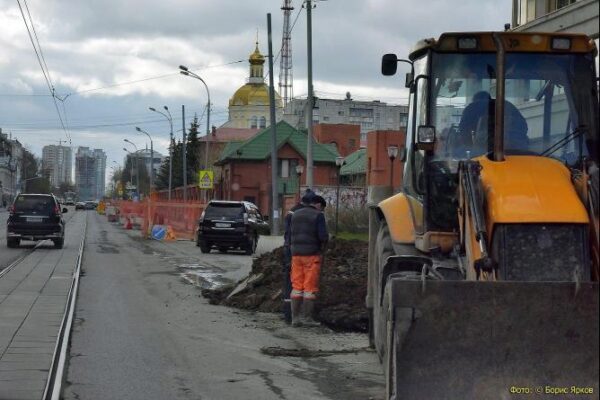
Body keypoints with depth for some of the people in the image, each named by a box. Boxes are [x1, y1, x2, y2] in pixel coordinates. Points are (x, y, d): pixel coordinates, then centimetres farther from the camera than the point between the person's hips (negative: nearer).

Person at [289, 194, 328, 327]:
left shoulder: (296, 215, 14)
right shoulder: (318, 216, -6)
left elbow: (290, 236, 13)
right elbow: (323, 236, -13)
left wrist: (294, 250, 16)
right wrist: (322, 249, 3)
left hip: (296, 254, 6)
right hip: (312, 254, -6)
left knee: (297, 286, 8)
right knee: (310, 287, -2)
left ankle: (295, 317, 6)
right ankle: (307, 318, -1)